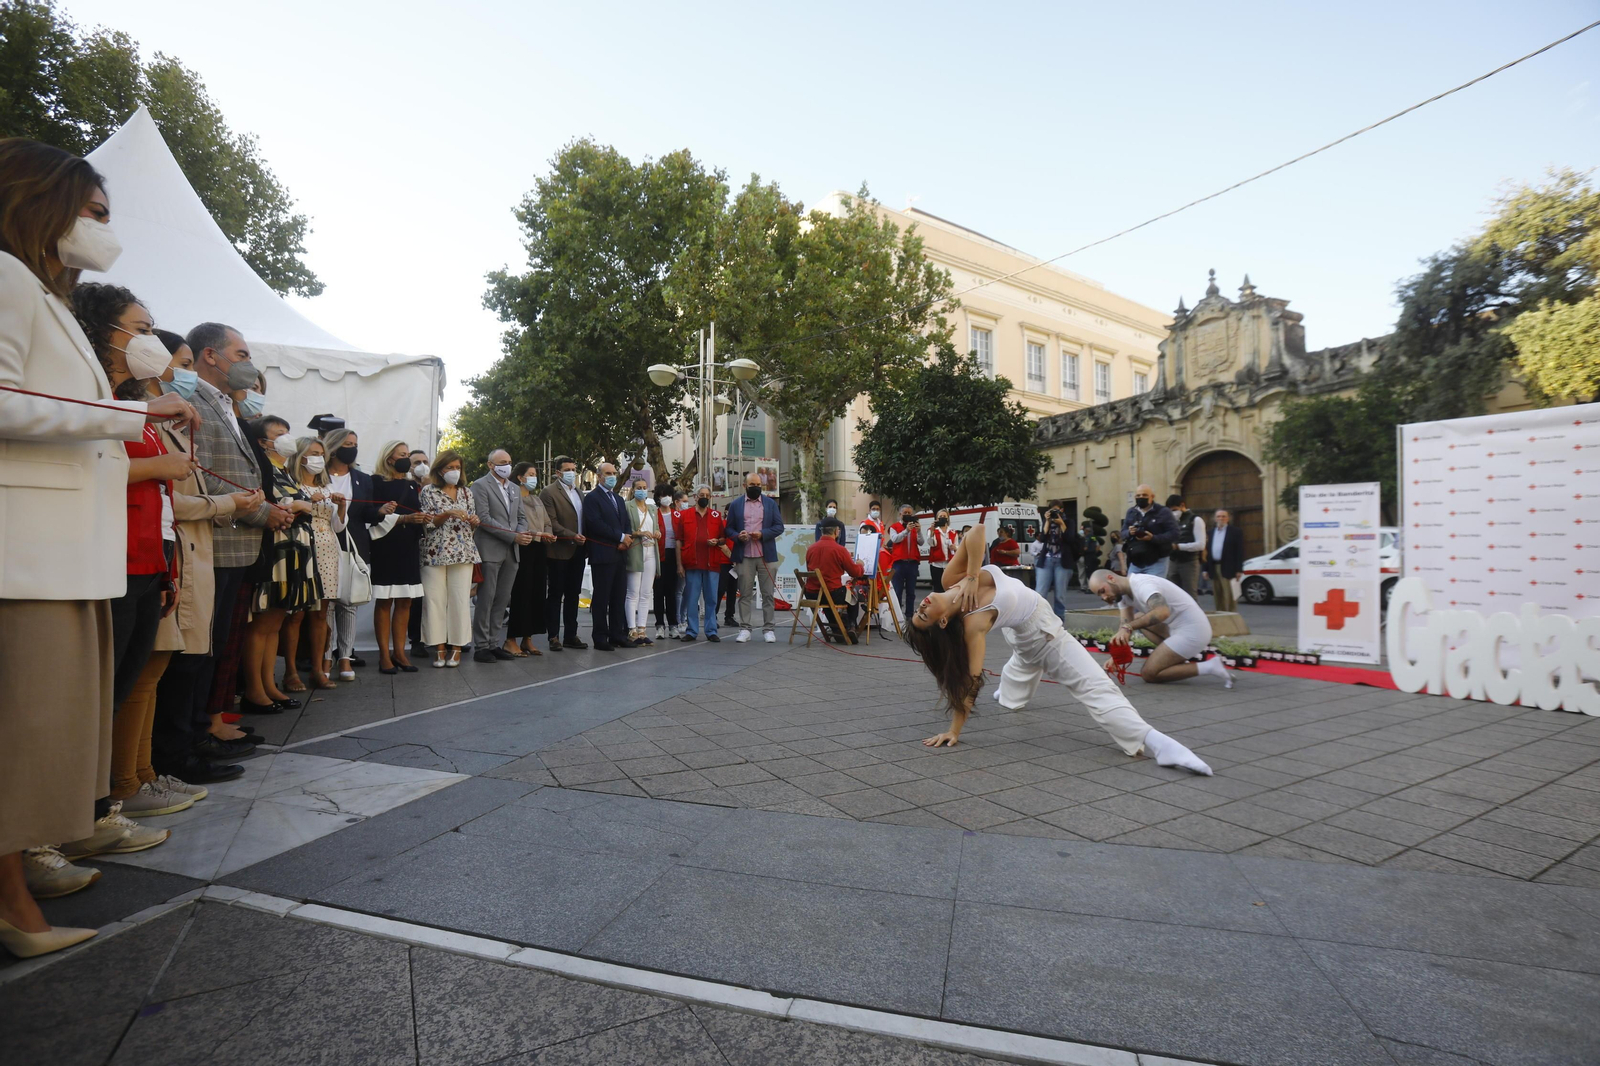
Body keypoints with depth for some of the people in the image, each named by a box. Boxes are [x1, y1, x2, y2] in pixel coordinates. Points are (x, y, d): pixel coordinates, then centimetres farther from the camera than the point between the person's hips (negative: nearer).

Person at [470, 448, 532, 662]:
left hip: (511, 552, 6)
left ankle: (492, 643, 16)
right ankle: (481, 646, 6)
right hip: (490, 551, -6)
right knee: (486, 599, -2)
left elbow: (522, 517, 17)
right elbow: (484, 518, -12)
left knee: (502, 600, 8)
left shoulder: (515, 488, 18)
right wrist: (513, 536, -16)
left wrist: (522, 534, -6)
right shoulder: (480, 485, -3)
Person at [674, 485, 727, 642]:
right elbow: (679, 541, 4)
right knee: (691, 599, 3)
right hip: (691, 564, -1)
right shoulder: (684, 515, 6)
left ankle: (711, 631, 12)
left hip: (712, 564, 1)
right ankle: (691, 631, 10)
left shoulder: (716, 515, 11)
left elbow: (723, 538, 15)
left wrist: (717, 541, -9)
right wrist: (679, 564, -2)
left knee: (711, 599, 5)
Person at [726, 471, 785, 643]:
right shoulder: (735, 505, 9)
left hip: (766, 555, 0)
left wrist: (762, 534, -12)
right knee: (744, 594, 4)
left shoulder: (771, 503, 8)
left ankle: (769, 629, 8)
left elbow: (779, 526, 4)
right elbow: (729, 528, 9)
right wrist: (738, 536, -12)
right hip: (744, 556, 0)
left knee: (768, 594, 2)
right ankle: (744, 629, 9)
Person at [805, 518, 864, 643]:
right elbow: (855, 573, -3)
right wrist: (859, 565, 21)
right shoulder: (839, 549, -13)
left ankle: (836, 632, 42)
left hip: (811, 594, 5)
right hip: (832, 594, -5)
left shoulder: (810, 548, 1)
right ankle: (850, 629, 33)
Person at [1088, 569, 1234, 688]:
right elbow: (1126, 624, 0)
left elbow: (1163, 612, -40)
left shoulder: (1141, 585, -23)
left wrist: (1129, 627, -42)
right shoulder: (1124, 592, 5)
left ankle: (1208, 667, -6)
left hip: (1192, 631, -9)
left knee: (1148, 674, -6)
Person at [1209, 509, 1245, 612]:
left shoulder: (1235, 531, 1)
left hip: (1227, 569, -5)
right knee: (1217, 597, 9)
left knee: (1229, 597, -7)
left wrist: (1238, 569, -10)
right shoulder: (1211, 533, 15)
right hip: (1214, 568, 5)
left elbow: (1240, 551, -3)